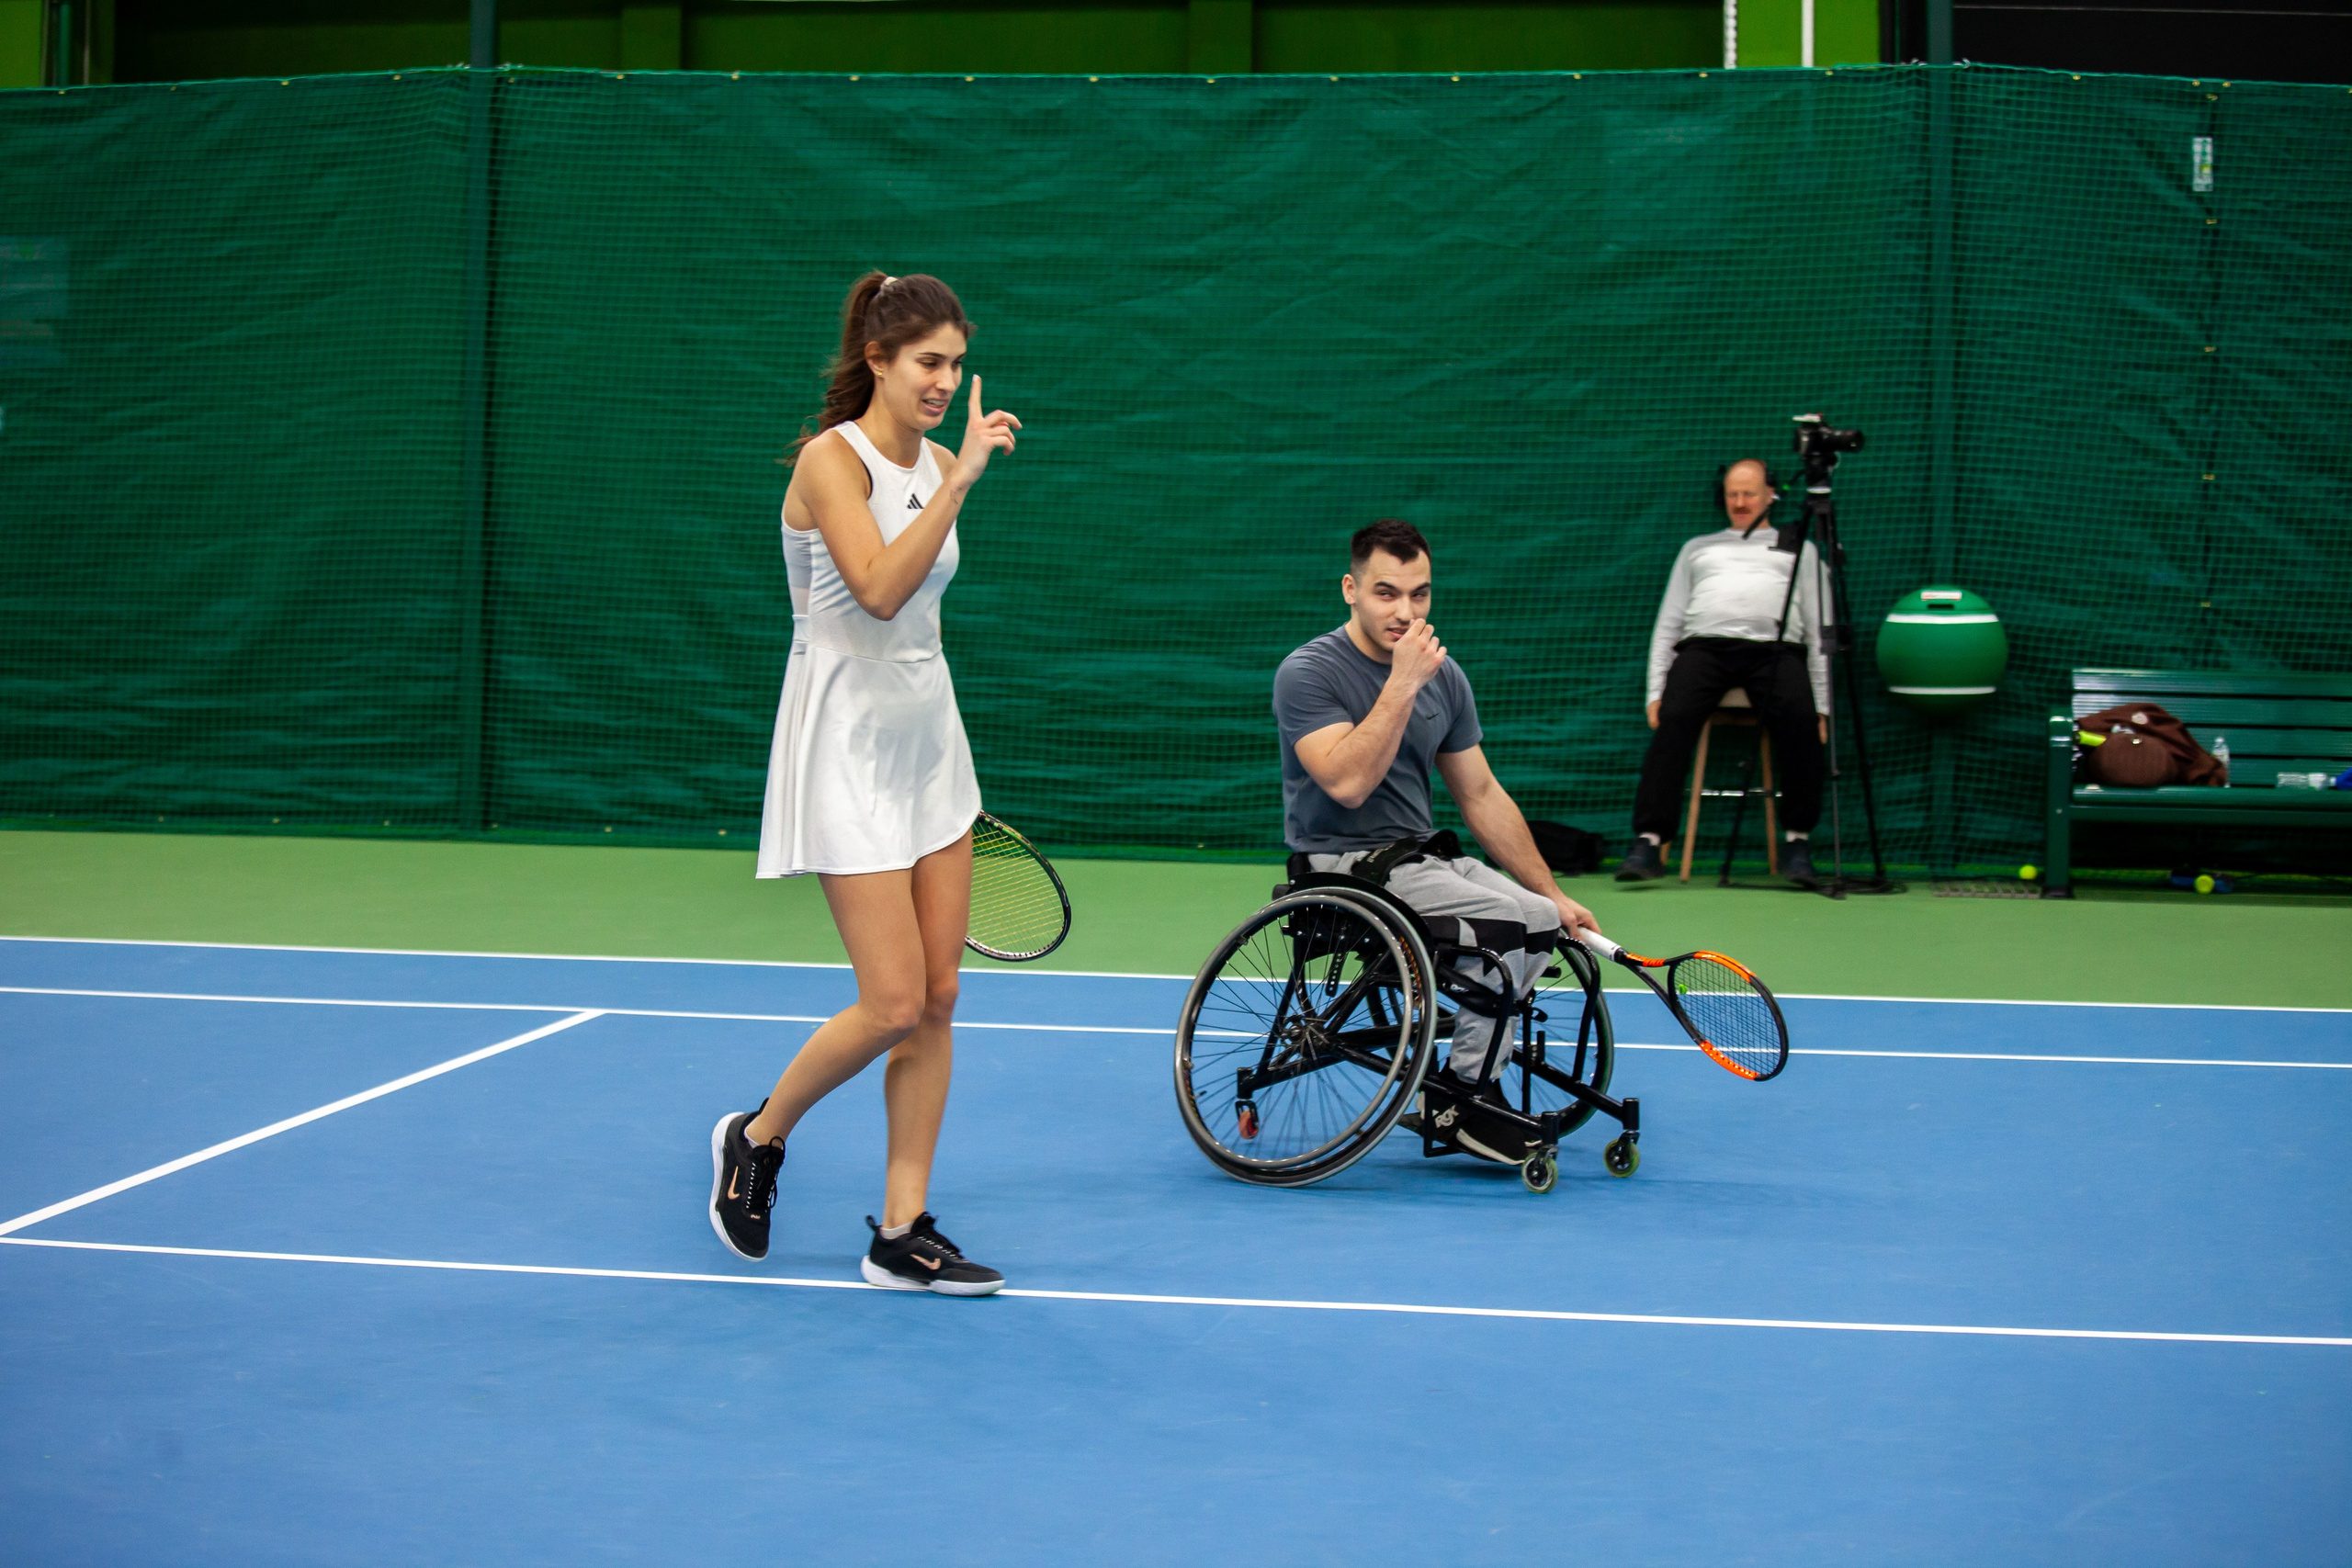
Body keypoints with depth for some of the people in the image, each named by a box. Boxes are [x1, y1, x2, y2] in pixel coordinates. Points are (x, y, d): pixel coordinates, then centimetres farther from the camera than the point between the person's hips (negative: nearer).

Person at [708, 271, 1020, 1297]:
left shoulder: (935, 466, 9)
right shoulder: (831, 459, -13)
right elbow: (878, 588, -29)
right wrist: (961, 480, -30)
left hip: (929, 739, 8)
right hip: (847, 746, -8)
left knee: (938, 998, 3)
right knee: (894, 1005, -10)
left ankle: (902, 1233, 9)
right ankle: (757, 1139, 16)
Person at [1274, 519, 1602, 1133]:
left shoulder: (1444, 677, 8)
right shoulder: (1307, 673, -12)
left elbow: (1482, 796, 14)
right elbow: (1348, 783, -26)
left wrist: (1552, 895, 11)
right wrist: (1402, 685, -27)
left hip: (1420, 854, 7)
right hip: (1343, 864, -7)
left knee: (1545, 920, -11)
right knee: (1503, 919, -23)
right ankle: (1467, 1093, -10)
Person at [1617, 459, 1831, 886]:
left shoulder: (1798, 550, 27)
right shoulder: (1698, 548, 31)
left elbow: (1818, 630, 17)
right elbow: (1668, 623, 23)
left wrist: (1821, 704, 4)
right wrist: (1656, 690, 6)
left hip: (1776, 647, -1)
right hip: (1705, 644, 1)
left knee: (1798, 718, -34)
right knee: (1675, 717, -30)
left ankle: (1797, 840, -25)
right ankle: (1649, 842, -34)